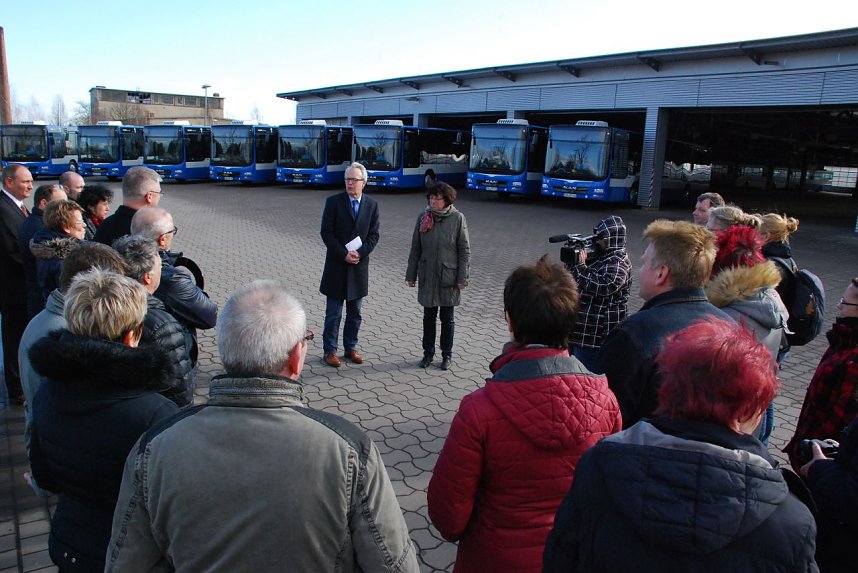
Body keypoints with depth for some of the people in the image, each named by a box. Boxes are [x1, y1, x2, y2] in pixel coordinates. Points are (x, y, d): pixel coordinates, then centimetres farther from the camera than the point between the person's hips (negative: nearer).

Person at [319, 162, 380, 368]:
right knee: (333, 313, 4)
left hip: (359, 266, 3)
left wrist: (359, 253, -12)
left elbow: (373, 235, 2)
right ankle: (330, 351, 14)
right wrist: (344, 254, -15)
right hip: (336, 265, -3)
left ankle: (351, 348, 24)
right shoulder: (333, 201, -4)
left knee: (355, 313, 12)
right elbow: (326, 233, -8)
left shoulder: (372, 205, 4)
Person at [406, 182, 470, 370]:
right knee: (429, 316, 13)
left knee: (447, 318, 11)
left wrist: (462, 277, -10)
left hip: (449, 276, -2)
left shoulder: (458, 218, -8)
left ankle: (446, 355, 25)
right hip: (427, 276, 2)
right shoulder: (423, 217, -1)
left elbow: (464, 250, -6)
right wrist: (411, 275, 4)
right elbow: (415, 248, 4)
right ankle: (428, 353, 27)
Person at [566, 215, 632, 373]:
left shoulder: (619, 263, -13)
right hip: (583, 328, 10)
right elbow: (576, 280, 21)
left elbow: (601, 287, -27)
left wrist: (580, 266, -20)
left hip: (597, 333, -10)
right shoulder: (602, 256, 15)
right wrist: (573, 260, 3)